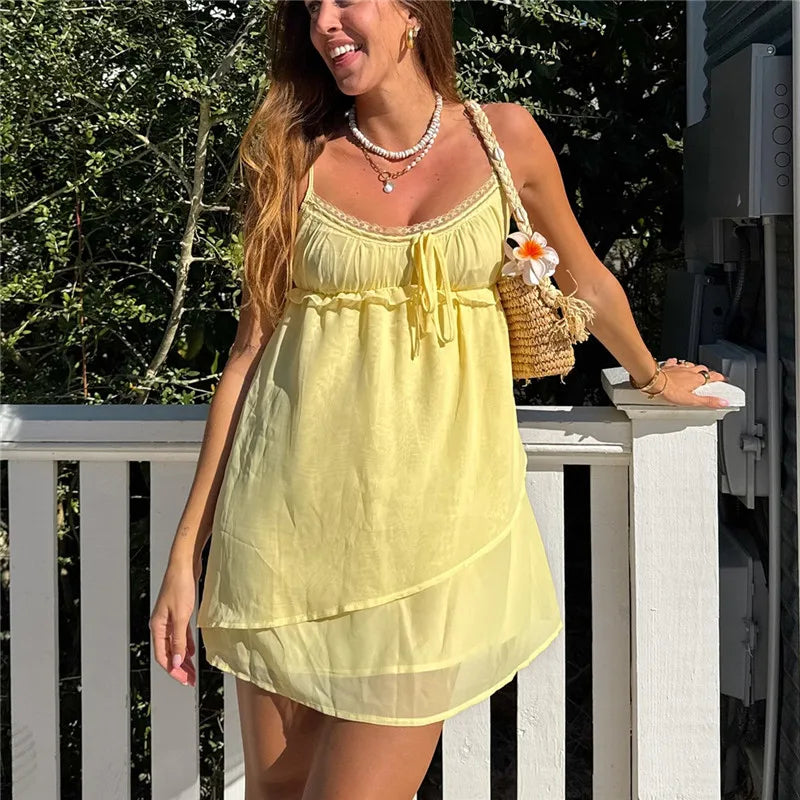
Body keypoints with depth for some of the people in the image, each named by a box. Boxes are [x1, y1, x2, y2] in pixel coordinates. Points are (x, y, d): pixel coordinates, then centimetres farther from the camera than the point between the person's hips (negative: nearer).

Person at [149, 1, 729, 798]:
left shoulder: (505, 137, 3)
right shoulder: (294, 161, 4)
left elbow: (587, 281, 20)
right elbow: (249, 350, 4)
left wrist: (652, 375, 34)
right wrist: (187, 551, 2)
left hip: (432, 518, -1)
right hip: (292, 520, 1)